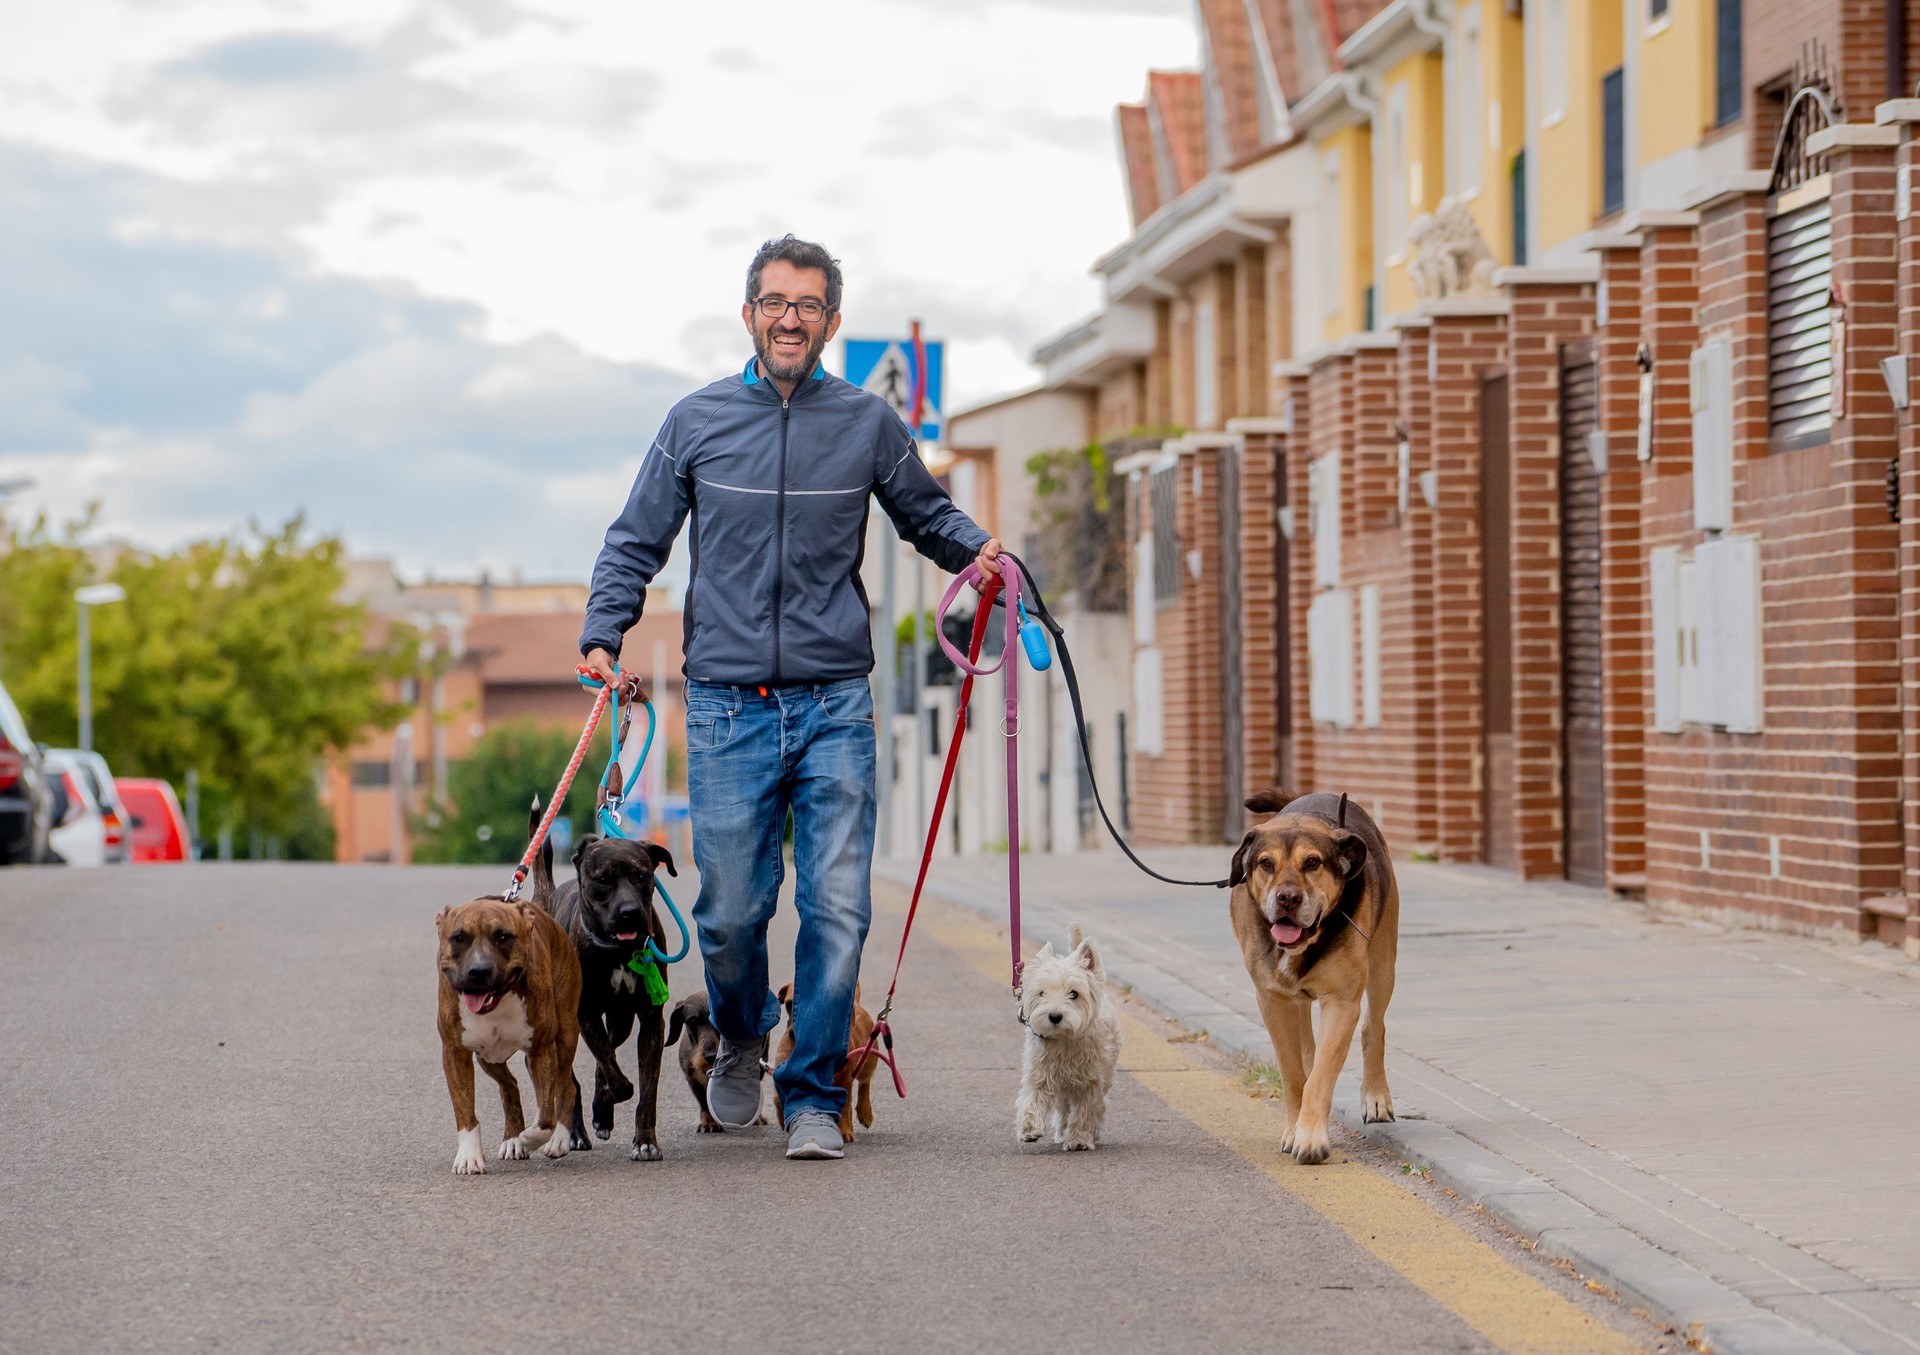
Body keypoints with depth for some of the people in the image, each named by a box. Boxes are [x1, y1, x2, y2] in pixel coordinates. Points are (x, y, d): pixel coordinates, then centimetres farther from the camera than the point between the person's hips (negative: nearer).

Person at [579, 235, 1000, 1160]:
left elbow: (925, 513, 20)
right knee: (731, 910, 1)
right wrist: (602, 637, -1)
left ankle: (814, 1098, 7)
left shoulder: (869, 424, 7)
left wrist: (975, 549, -1)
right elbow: (636, 542, 13)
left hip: (835, 707, 0)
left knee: (836, 910, -5)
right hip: (727, 708, 0)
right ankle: (740, 1041, 31)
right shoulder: (697, 422, 7)